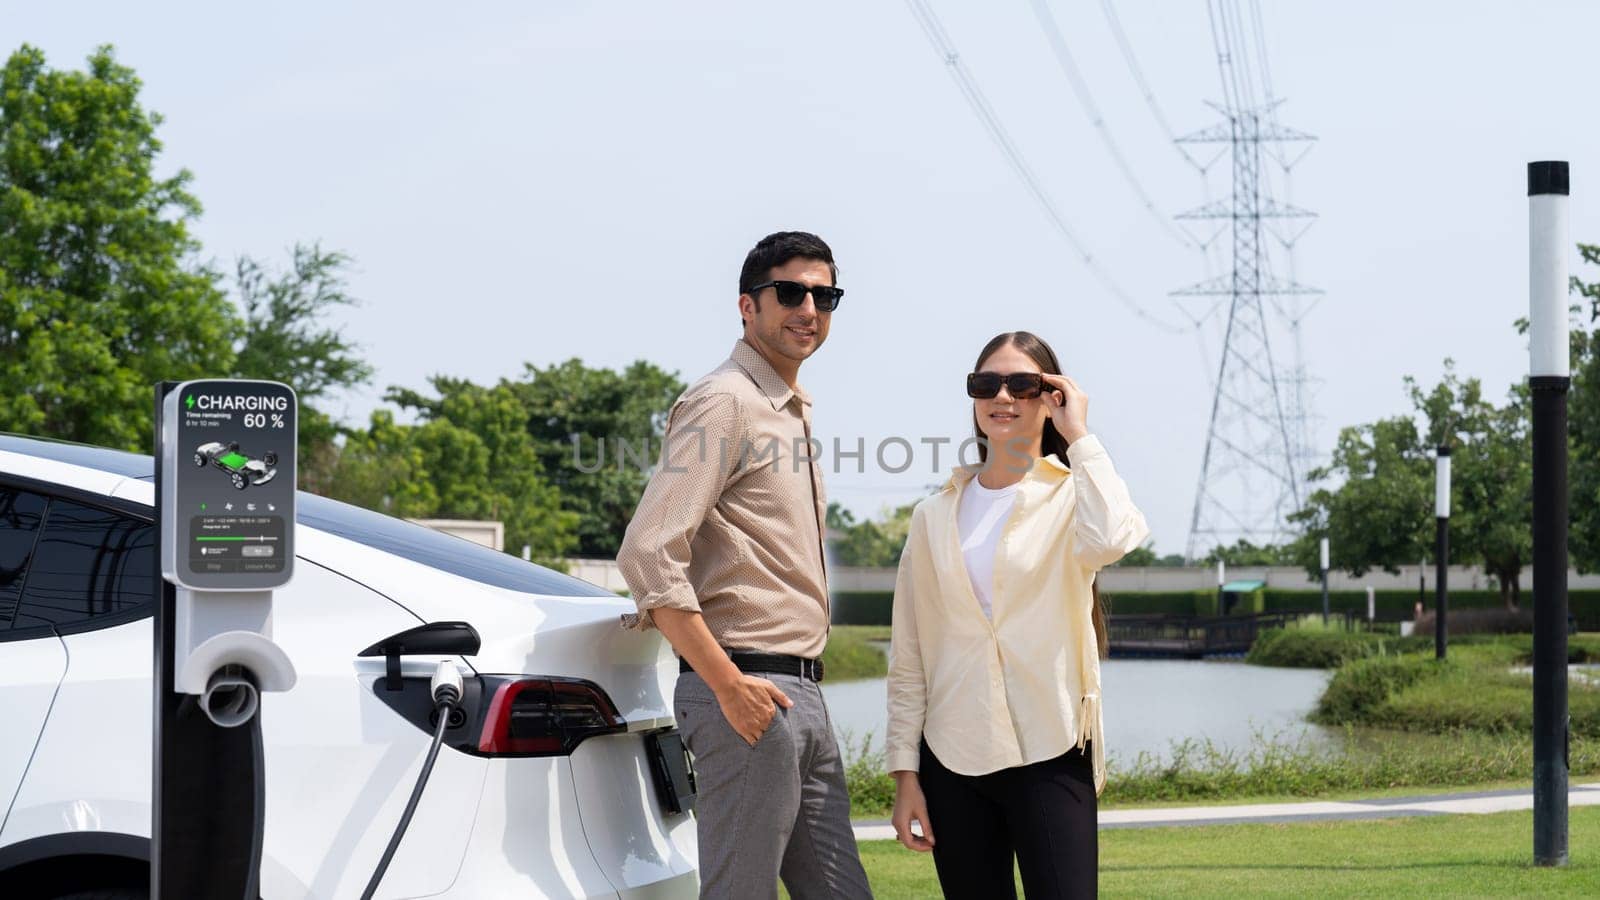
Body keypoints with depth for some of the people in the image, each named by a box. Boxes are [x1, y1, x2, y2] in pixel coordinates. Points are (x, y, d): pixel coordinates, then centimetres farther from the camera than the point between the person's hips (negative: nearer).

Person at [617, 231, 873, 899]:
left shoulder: (792, 414, 19)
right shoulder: (724, 404, -9)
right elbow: (648, 554, -19)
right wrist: (729, 686, -20)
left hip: (802, 694, 9)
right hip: (747, 693, -9)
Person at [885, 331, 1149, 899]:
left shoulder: (1071, 497, 3)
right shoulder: (935, 516, 11)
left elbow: (1113, 539, -24)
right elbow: (908, 658, 11)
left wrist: (1079, 437, -11)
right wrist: (905, 774, 5)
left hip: (1050, 757, -3)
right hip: (953, 762, 3)